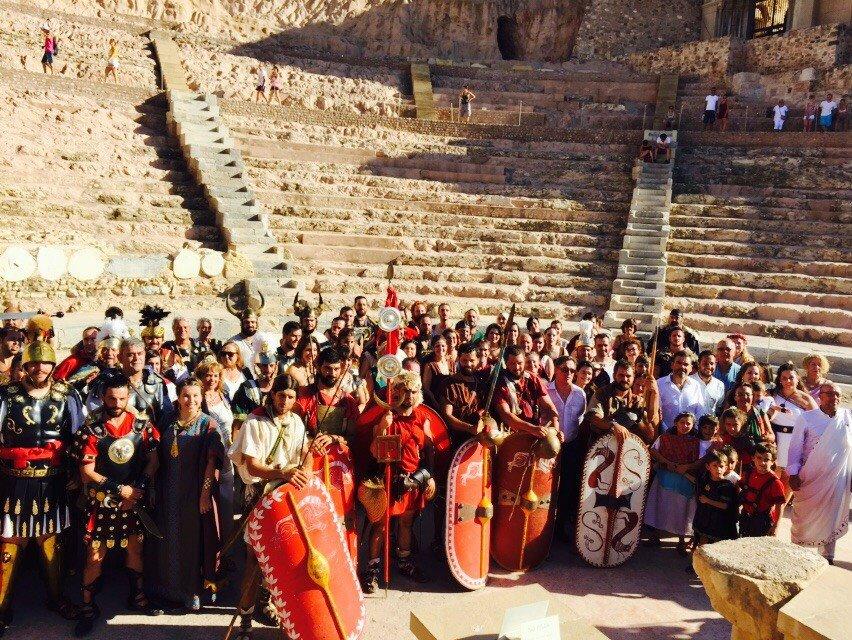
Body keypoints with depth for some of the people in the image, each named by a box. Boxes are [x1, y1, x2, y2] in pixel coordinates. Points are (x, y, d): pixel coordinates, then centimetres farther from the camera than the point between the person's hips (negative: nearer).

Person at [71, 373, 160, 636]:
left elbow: (152, 461, 2)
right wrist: (120, 489, -12)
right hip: (102, 500, -2)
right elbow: (87, 472, -8)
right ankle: (88, 607, 19)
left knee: (135, 548, 12)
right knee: (95, 555, 2)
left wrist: (137, 490, -10)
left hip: (135, 499, 2)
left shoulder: (142, 424, -3)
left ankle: (137, 596, 30)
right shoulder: (90, 429, -9)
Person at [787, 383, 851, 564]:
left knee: (831, 517, 14)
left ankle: (827, 556, 29)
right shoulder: (806, 418, -6)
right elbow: (795, 447, -5)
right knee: (805, 517, 8)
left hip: (837, 480, 2)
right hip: (811, 480, -2)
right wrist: (793, 474, -10)